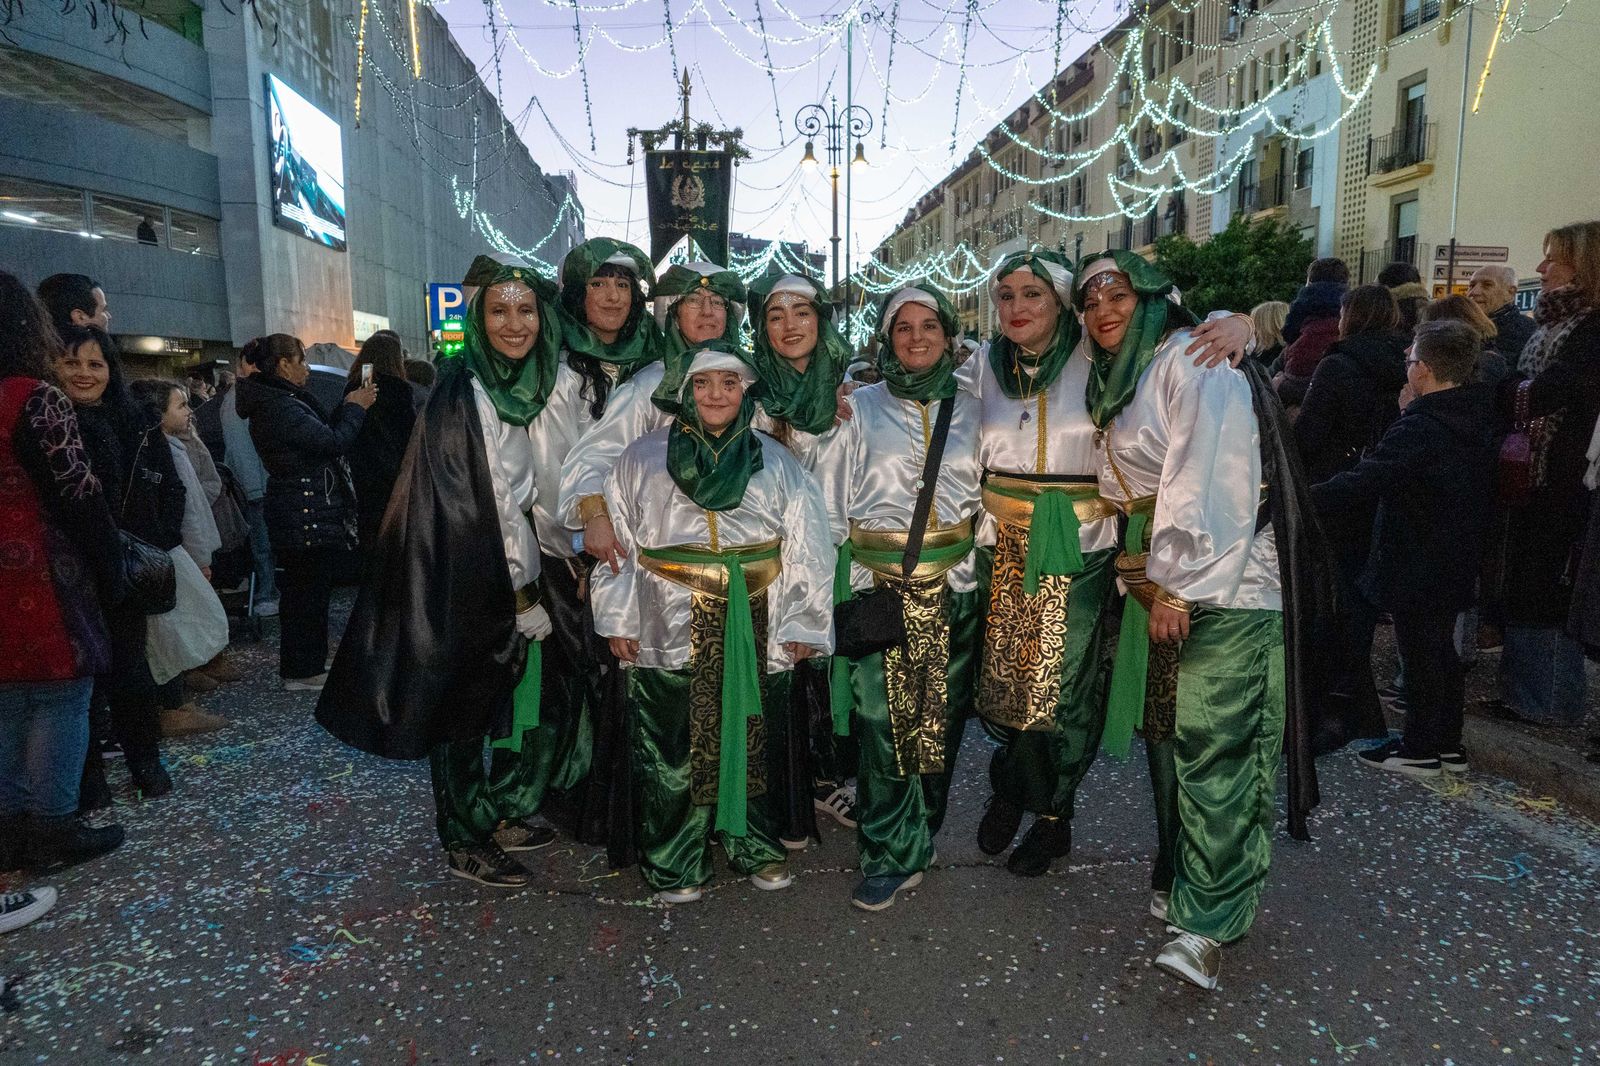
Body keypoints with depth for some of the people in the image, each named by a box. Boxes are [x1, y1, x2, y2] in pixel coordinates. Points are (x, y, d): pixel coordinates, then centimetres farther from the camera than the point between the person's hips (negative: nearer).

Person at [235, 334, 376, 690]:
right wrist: (354, 407, -9)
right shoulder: (280, 406, -20)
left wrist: (348, 407, 10)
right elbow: (333, 441, -22)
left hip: (297, 512, 11)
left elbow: (319, 435, 16)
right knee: (310, 591, -2)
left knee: (301, 589, 18)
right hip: (309, 516, -11)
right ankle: (304, 671, 8)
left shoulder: (272, 402, 13)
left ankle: (305, 663, 30)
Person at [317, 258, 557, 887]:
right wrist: (523, 596, -15)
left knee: (508, 703, 18)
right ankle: (467, 844, 22)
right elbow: (479, 508, -20)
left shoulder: (519, 387, 8)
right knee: (470, 709, 6)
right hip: (473, 581, -8)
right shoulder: (467, 394, -19)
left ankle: (500, 817, 35)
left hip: (510, 570, 8)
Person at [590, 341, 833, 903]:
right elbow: (617, 539, 5)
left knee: (752, 736, 10)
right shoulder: (643, 457, 6)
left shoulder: (775, 461, 8)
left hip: (753, 627, 1)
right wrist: (618, 619, 1)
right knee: (674, 746, 3)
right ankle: (674, 861, 19)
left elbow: (806, 545, 5)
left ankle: (755, 846, 29)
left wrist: (802, 623, -1)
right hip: (671, 624, -1)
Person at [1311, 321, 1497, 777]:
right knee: (1441, 650, 19)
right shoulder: (1477, 418, 4)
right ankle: (1449, 743, 30)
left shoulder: (1420, 428, -24)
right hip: (1456, 561, 9)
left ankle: (1419, 749, 15)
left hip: (1416, 564, -9)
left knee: (1420, 655, 3)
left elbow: (1363, 482, -28)